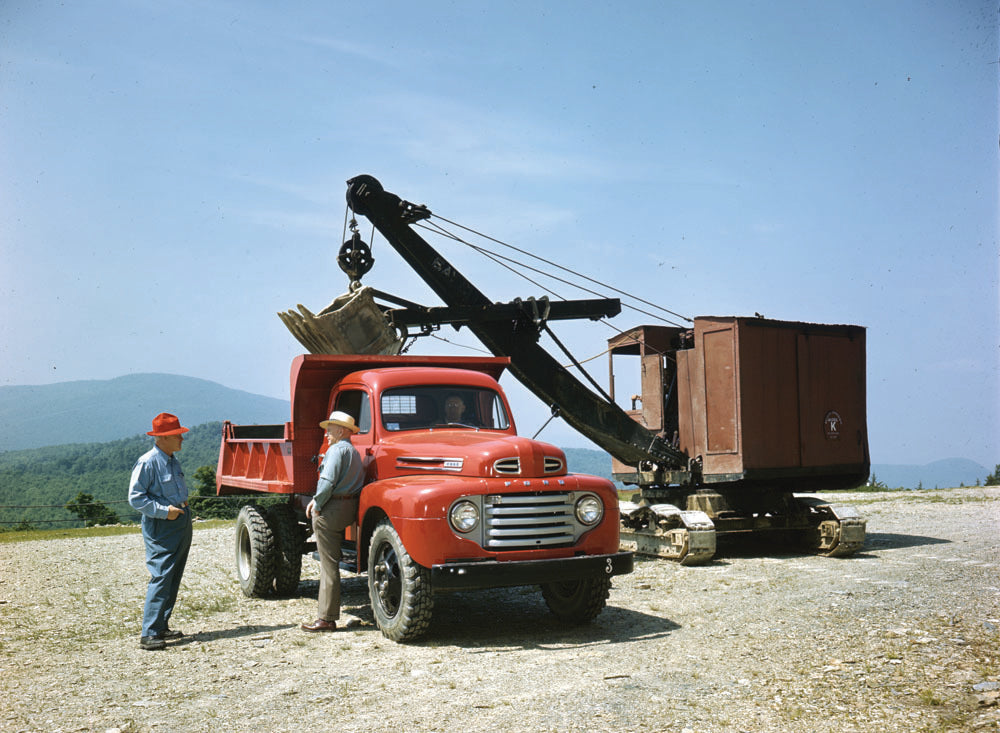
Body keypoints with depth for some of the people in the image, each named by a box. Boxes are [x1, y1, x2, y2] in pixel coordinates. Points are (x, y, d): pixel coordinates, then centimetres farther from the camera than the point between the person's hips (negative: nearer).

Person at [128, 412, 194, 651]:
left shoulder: (173, 461, 14)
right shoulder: (147, 462, -13)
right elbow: (135, 498, -15)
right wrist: (164, 511, -20)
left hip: (181, 522, 9)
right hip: (160, 527, -9)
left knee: (173, 578, 12)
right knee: (161, 577, -14)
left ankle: (161, 626, 21)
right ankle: (149, 634, -12)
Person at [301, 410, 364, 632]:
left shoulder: (337, 449, -11)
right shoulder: (354, 451, 19)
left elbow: (327, 482, -21)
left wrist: (317, 506, -8)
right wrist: (317, 499, 10)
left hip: (332, 510, -9)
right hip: (349, 508, 9)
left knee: (328, 564, -6)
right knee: (330, 561, 19)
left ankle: (327, 618, -3)